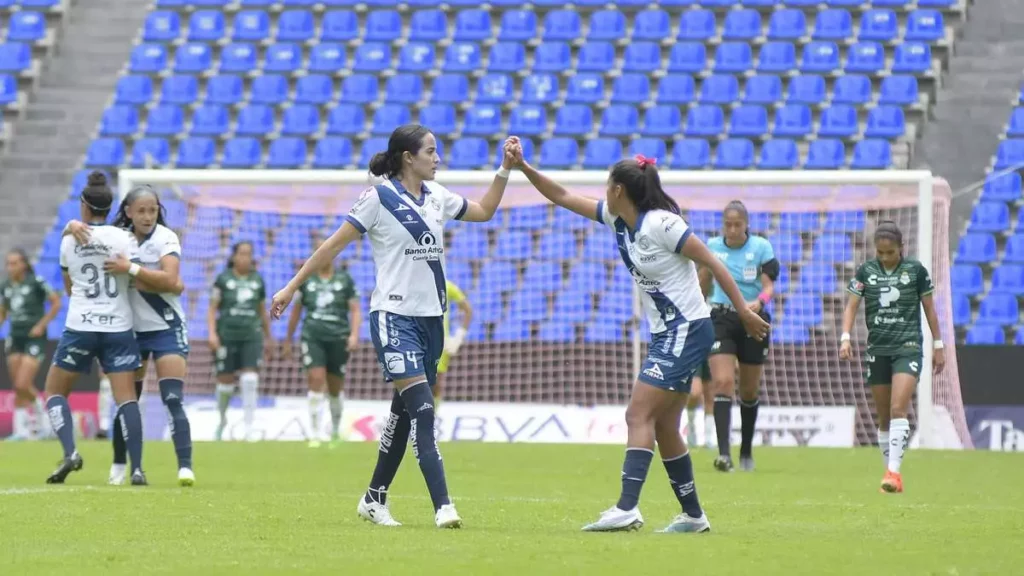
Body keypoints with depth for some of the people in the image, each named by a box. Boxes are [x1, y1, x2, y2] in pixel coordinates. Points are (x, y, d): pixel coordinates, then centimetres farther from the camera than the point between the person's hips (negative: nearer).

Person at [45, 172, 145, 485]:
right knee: (126, 398, 0)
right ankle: (137, 468, -10)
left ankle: (69, 452, -8)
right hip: (118, 327, 0)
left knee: (55, 391, 13)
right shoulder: (124, 239, -3)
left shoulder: (70, 240, 2)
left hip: (80, 327, 0)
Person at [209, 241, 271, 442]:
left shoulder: (257, 280, 10)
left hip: (252, 336, 2)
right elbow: (212, 308, 0)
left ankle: (248, 429, -10)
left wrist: (268, 337, 22)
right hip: (227, 336, -2)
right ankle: (222, 418, 30)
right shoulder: (223, 279, 1)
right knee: (226, 381, 4)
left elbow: (262, 311, 19)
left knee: (250, 380, -11)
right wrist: (212, 333, -11)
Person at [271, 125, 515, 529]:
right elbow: (334, 244, -4)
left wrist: (505, 169, 15)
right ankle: (443, 507, -23)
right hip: (394, 316, -7)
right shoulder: (379, 197, -9)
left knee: (404, 412, 11)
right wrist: (291, 288, -3)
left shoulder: (436, 196, 10)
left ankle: (374, 500, 23)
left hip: (430, 316, 7)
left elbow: (484, 211, 26)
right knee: (422, 409, -17)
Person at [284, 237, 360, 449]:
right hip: (313, 336, 0)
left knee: (335, 387, 7)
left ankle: (335, 431, 28)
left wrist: (354, 334, -10)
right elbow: (296, 310, 14)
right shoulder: (305, 279, 7)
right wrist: (289, 340, 15)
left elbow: (355, 309, 5)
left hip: (339, 337, 0)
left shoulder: (344, 279, 6)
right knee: (316, 380, -15)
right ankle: (314, 435, -13)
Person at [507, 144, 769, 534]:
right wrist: (523, 166, 4)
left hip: (687, 331, -9)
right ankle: (693, 515, 18)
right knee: (663, 426, 10)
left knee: (639, 415, -16)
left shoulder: (661, 223, -17)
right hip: (665, 335, 9)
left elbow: (711, 263, -14)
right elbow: (563, 197, 13)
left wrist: (744, 312, -15)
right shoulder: (615, 218, 7)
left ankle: (627, 509, -25)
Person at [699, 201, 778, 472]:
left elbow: (769, 286, -11)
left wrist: (759, 301, -31)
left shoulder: (761, 247, -4)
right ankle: (724, 453, -25)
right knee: (723, 383, -17)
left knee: (749, 391, 10)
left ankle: (747, 450, 31)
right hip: (721, 320, 0)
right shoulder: (712, 246, 2)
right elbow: (703, 281, 17)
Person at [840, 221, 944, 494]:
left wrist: (938, 346, 8)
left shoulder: (916, 270, -1)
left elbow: (929, 309, 6)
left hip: (908, 348, -3)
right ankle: (892, 475, 15)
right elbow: (851, 306, 0)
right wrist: (845, 338, -15)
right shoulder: (865, 271, 3)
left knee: (898, 410, -18)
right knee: (884, 418, 7)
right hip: (878, 350, 3)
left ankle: (894, 472, -24)